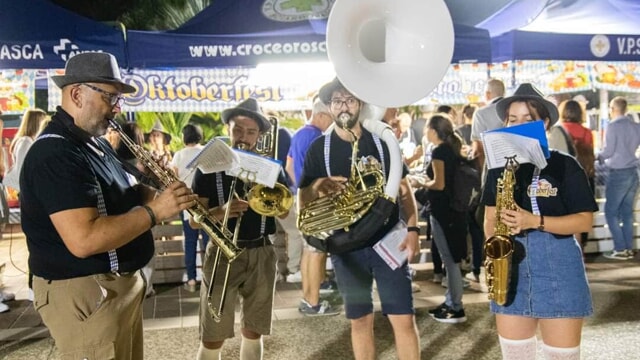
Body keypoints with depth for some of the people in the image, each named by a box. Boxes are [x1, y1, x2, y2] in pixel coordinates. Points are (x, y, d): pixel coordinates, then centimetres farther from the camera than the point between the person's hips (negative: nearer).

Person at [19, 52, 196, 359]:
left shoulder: (96, 145, 11)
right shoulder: (55, 154, -22)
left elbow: (120, 199, 17)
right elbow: (84, 240, -32)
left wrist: (160, 194, -4)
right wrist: (155, 211, -27)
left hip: (122, 282, 10)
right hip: (84, 294, -10)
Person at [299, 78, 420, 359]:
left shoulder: (381, 141, 2)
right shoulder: (319, 149, 1)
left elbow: (404, 188, 6)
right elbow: (302, 201, 0)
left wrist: (412, 229, -6)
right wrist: (317, 187, -22)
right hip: (346, 246, 1)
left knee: (404, 319, -1)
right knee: (360, 321, 11)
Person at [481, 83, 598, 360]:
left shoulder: (564, 165, -4)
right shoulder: (500, 166, 7)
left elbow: (585, 221, -7)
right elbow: (491, 217, 10)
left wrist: (535, 221, -19)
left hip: (558, 267, -3)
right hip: (511, 266, 4)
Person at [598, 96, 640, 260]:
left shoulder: (613, 126, -11)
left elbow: (608, 151, -11)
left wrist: (598, 156, 7)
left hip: (618, 173, -7)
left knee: (611, 212, 0)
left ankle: (620, 249, -2)